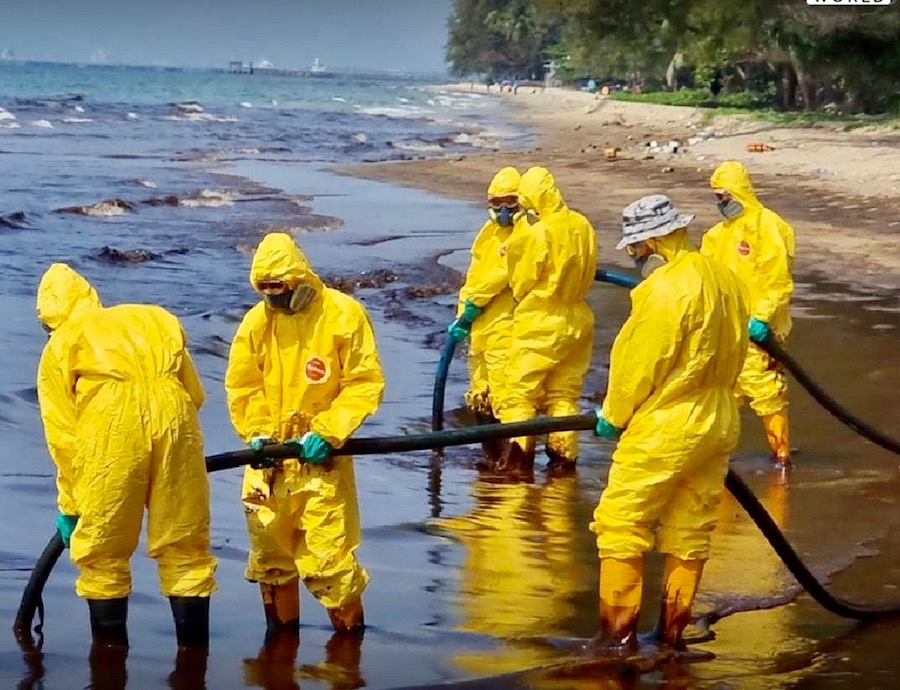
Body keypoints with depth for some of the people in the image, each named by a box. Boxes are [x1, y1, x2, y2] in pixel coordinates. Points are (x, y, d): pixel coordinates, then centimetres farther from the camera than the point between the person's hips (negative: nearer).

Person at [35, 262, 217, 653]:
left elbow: (62, 434, 15)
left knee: (102, 552, 11)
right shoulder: (154, 318, 29)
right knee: (185, 548, 11)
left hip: (113, 427, -3)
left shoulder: (59, 346, 20)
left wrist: (69, 505, 22)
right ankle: (194, 650, 12)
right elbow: (194, 393, 25)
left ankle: (110, 651, 16)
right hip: (174, 417, 3)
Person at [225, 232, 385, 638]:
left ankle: (350, 629, 12)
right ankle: (280, 631, 27)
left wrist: (328, 433, -15)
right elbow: (241, 386, 6)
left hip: (321, 455, -4)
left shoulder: (343, 314, -8)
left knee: (329, 550, -7)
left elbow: (365, 383, -8)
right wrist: (257, 432, -9)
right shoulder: (256, 321, 1)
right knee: (268, 547, 10)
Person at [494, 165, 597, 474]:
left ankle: (518, 452, -5)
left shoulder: (536, 232, -19)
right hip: (577, 319, 6)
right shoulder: (583, 227, -2)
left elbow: (522, 279, -8)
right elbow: (588, 273, 8)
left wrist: (520, 295, 13)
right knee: (565, 393, 15)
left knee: (519, 390, 2)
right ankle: (564, 452, 14)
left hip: (539, 321, -6)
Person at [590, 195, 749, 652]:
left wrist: (613, 416, -1)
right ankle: (672, 633, 20)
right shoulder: (724, 280, 7)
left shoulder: (667, 288, -19)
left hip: (664, 429, -9)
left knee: (620, 524, 0)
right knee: (690, 532, 13)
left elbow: (641, 365, -15)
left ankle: (619, 633, 0)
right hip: (718, 424, 9)